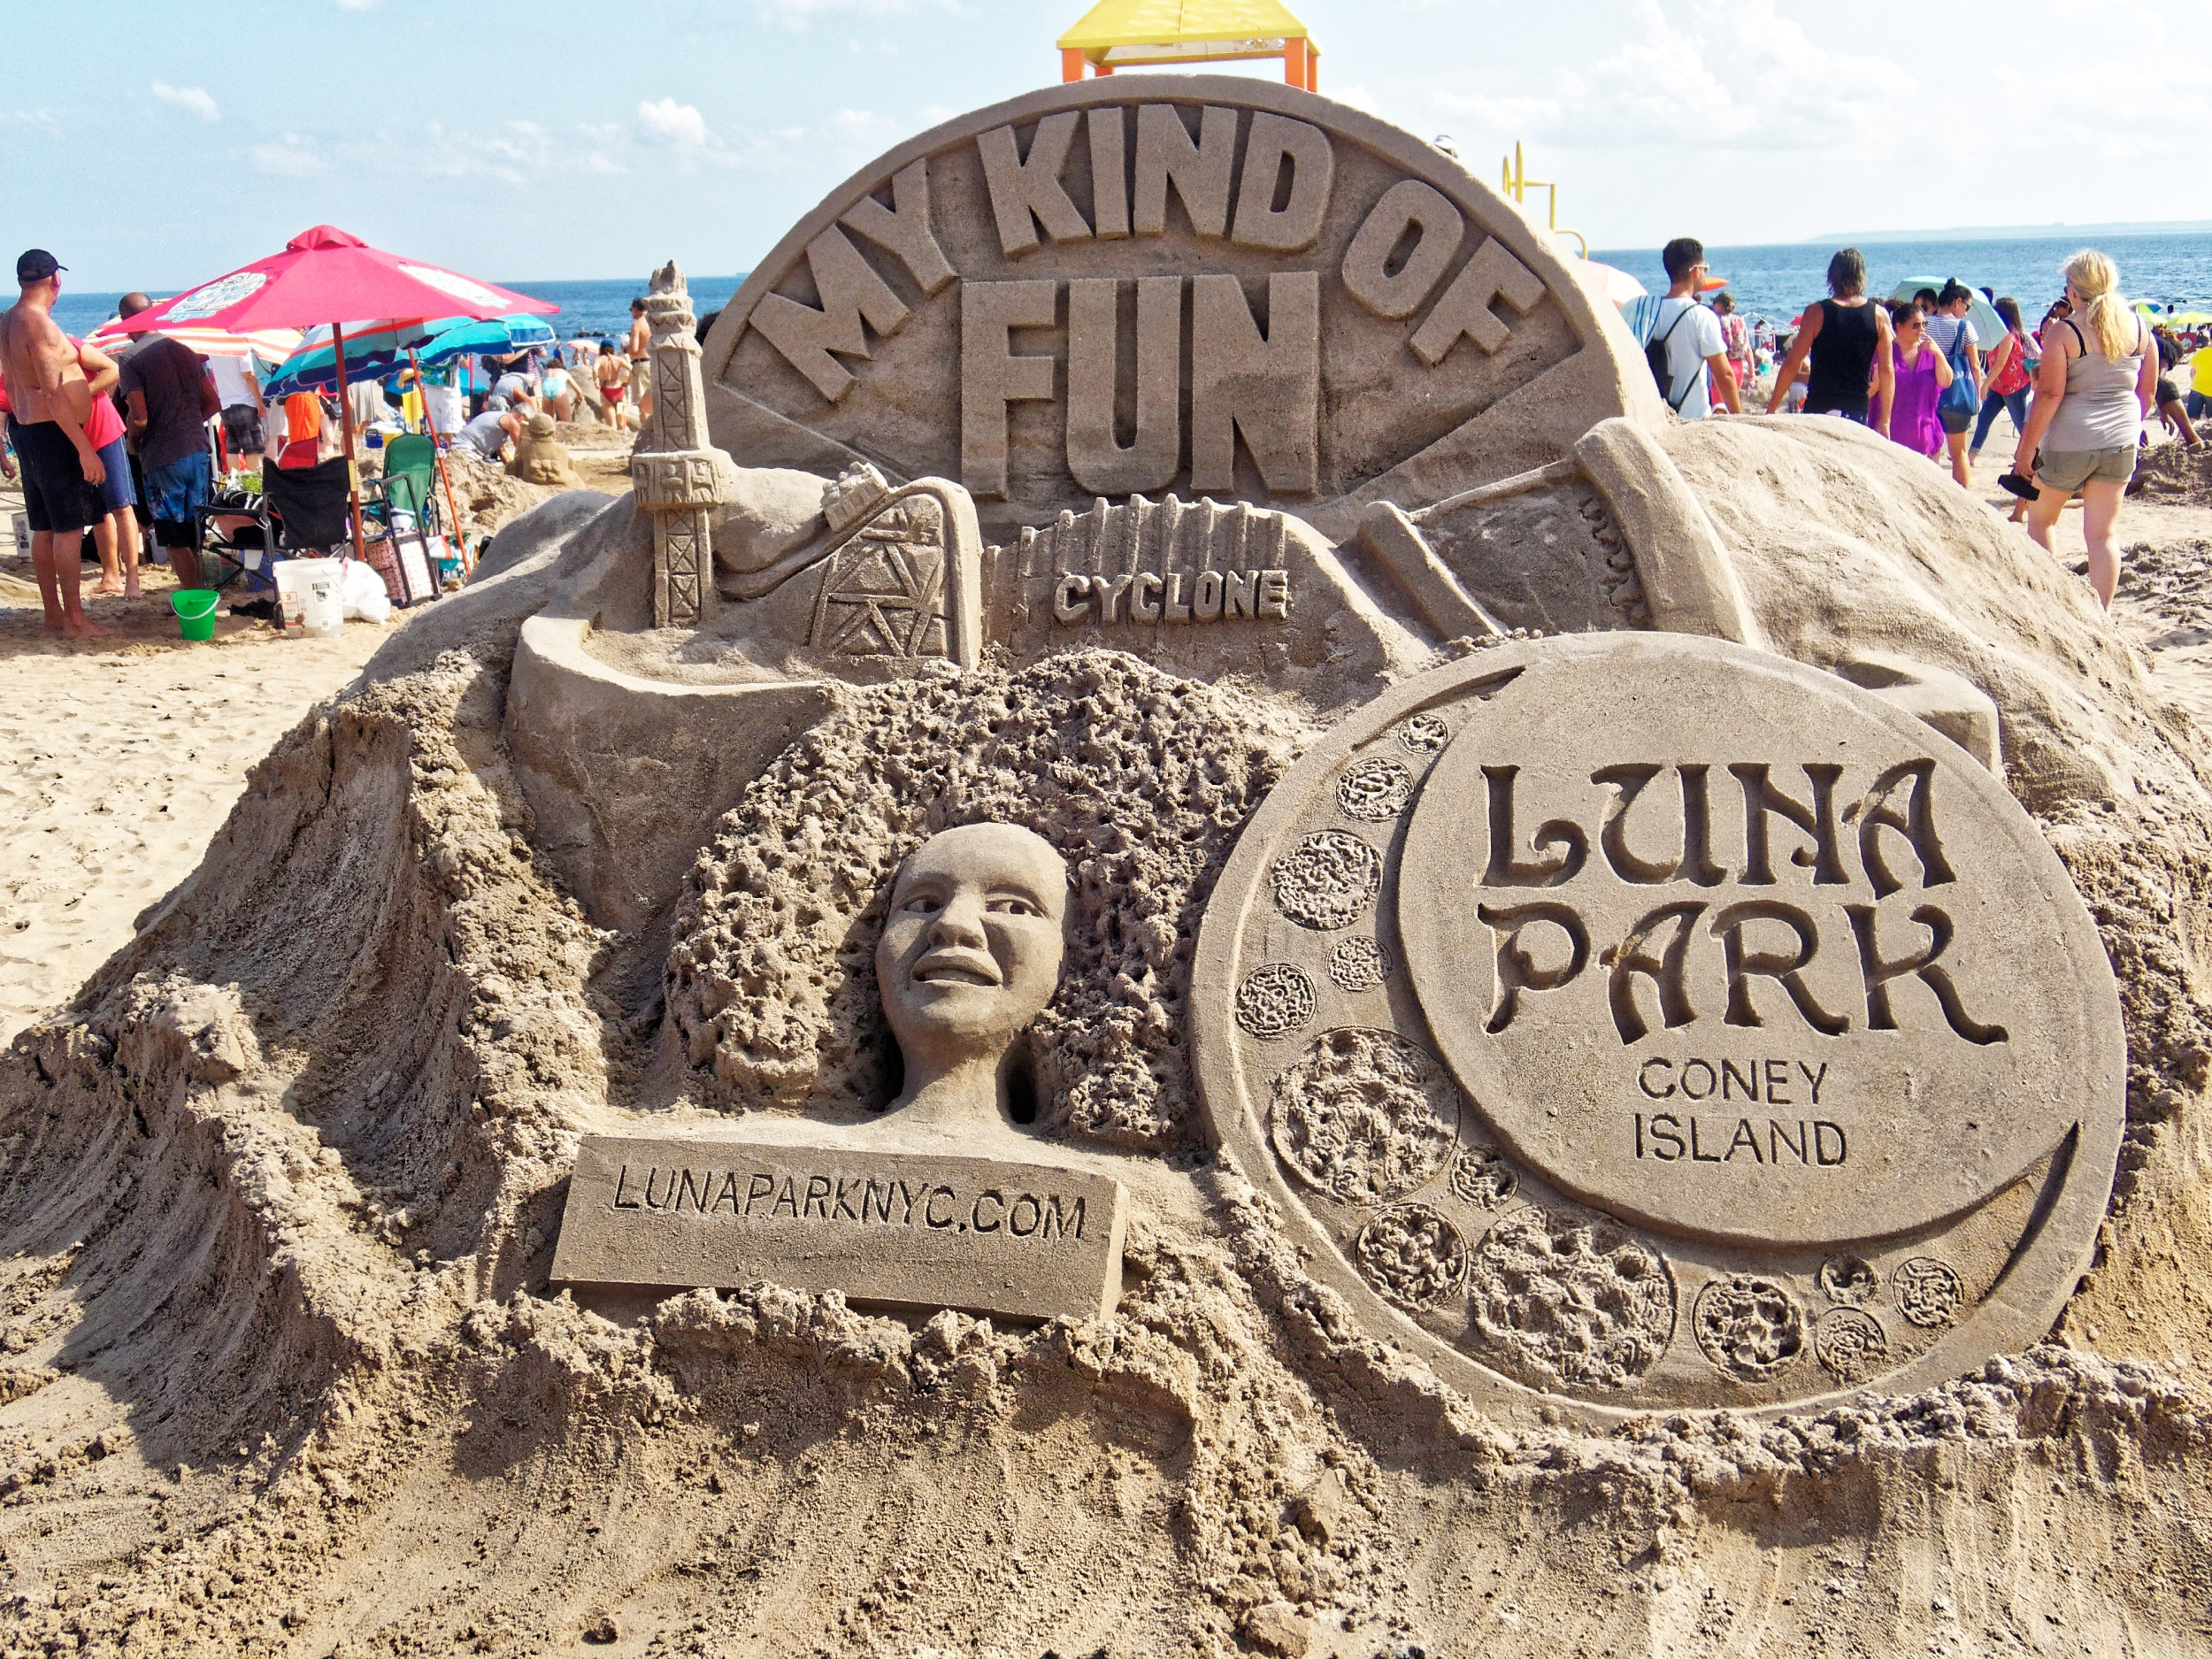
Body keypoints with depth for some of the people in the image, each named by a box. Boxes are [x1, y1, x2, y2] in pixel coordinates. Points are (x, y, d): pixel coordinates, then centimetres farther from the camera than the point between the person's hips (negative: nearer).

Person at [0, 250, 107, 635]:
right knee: (69, 529, -6)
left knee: (44, 528, 12)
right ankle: (75, 618, -5)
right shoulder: (39, 324, -17)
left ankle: (53, 614, 17)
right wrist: (85, 449, -23)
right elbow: (53, 393, -23)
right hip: (52, 433, -10)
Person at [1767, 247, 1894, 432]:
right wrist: (1884, 421, 8)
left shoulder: (1817, 313, -5)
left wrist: (1771, 409, 2)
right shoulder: (1879, 316, 3)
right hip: (1858, 410, 2)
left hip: (1820, 409, -2)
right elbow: (1886, 370, 3)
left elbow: (1792, 364, -5)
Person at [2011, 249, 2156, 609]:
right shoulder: (2137, 327, 4)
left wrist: (2027, 447, -11)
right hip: (2120, 443, 4)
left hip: (2070, 442, -4)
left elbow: (2049, 394, -16)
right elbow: (2148, 390, 11)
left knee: (2040, 517, 18)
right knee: (2102, 535, 6)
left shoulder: (2064, 332, -12)